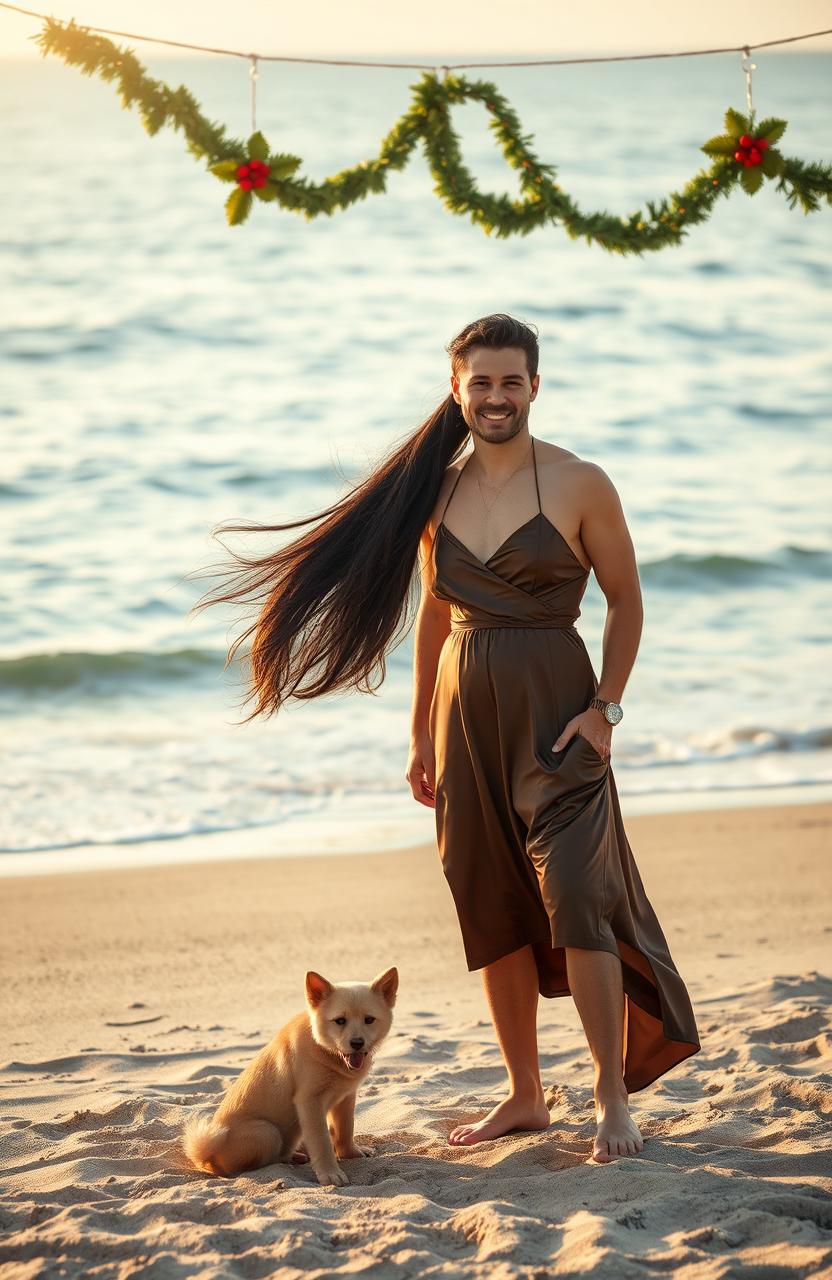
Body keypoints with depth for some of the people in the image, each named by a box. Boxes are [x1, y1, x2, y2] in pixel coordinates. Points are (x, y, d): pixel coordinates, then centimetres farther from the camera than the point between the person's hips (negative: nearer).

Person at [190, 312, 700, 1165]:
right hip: (464, 711, 5)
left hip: (553, 713, -5)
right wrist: (420, 734, 14)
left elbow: (625, 601, 1)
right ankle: (524, 1095, 20)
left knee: (573, 897, -13)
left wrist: (604, 708, -9)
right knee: (489, 910, 9)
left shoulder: (579, 485, -5)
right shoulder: (435, 488, 8)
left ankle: (613, 1097, -5)